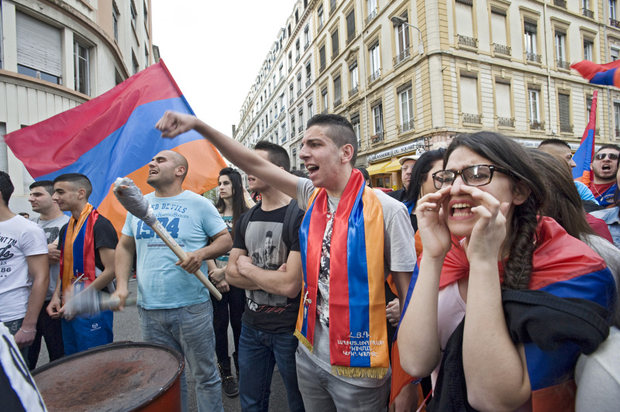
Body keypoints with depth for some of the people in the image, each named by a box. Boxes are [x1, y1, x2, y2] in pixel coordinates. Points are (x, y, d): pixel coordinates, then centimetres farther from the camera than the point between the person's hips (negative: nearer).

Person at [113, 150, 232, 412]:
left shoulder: (199, 204, -4)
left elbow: (226, 240, -3)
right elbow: (125, 246, 15)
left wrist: (202, 253, -21)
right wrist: (122, 285, 3)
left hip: (192, 308, -4)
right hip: (149, 309, 5)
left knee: (205, 375, 10)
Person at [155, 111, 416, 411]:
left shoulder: (386, 210, -17)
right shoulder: (311, 196, -1)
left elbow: (408, 293, -12)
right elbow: (254, 163, -2)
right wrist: (197, 124, -7)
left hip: (357, 369, -5)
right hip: (310, 356, 6)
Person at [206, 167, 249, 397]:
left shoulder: (245, 215, -4)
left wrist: (224, 271, -11)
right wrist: (215, 274, -6)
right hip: (215, 276, 2)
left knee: (238, 322, 8)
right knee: (220, 323, 9)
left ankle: (241, 368, 28)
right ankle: (225, 372, 24)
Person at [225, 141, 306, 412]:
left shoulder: (299, 216, -19)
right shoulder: (247, 219, 3)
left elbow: (290, 285, -26)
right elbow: (231, 273, 1)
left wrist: (247, 268, -11)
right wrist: (269, 278, -17)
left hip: (289, 329, -6)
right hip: (252, 325, 6)